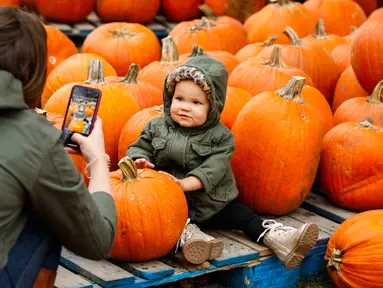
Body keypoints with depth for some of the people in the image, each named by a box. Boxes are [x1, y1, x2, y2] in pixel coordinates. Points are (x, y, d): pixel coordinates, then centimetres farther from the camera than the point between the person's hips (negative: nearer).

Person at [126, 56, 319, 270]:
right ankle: (188, 233, -48)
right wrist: (140, 160, -20)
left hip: (214, 203, 0)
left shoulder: (220, 136, -7)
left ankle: (279, 240, -22)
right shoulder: (157, 128, 1)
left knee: (243, 215, -13)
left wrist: (187, 183, -33)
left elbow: (214, 169, -17)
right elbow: (140, 147, 6)